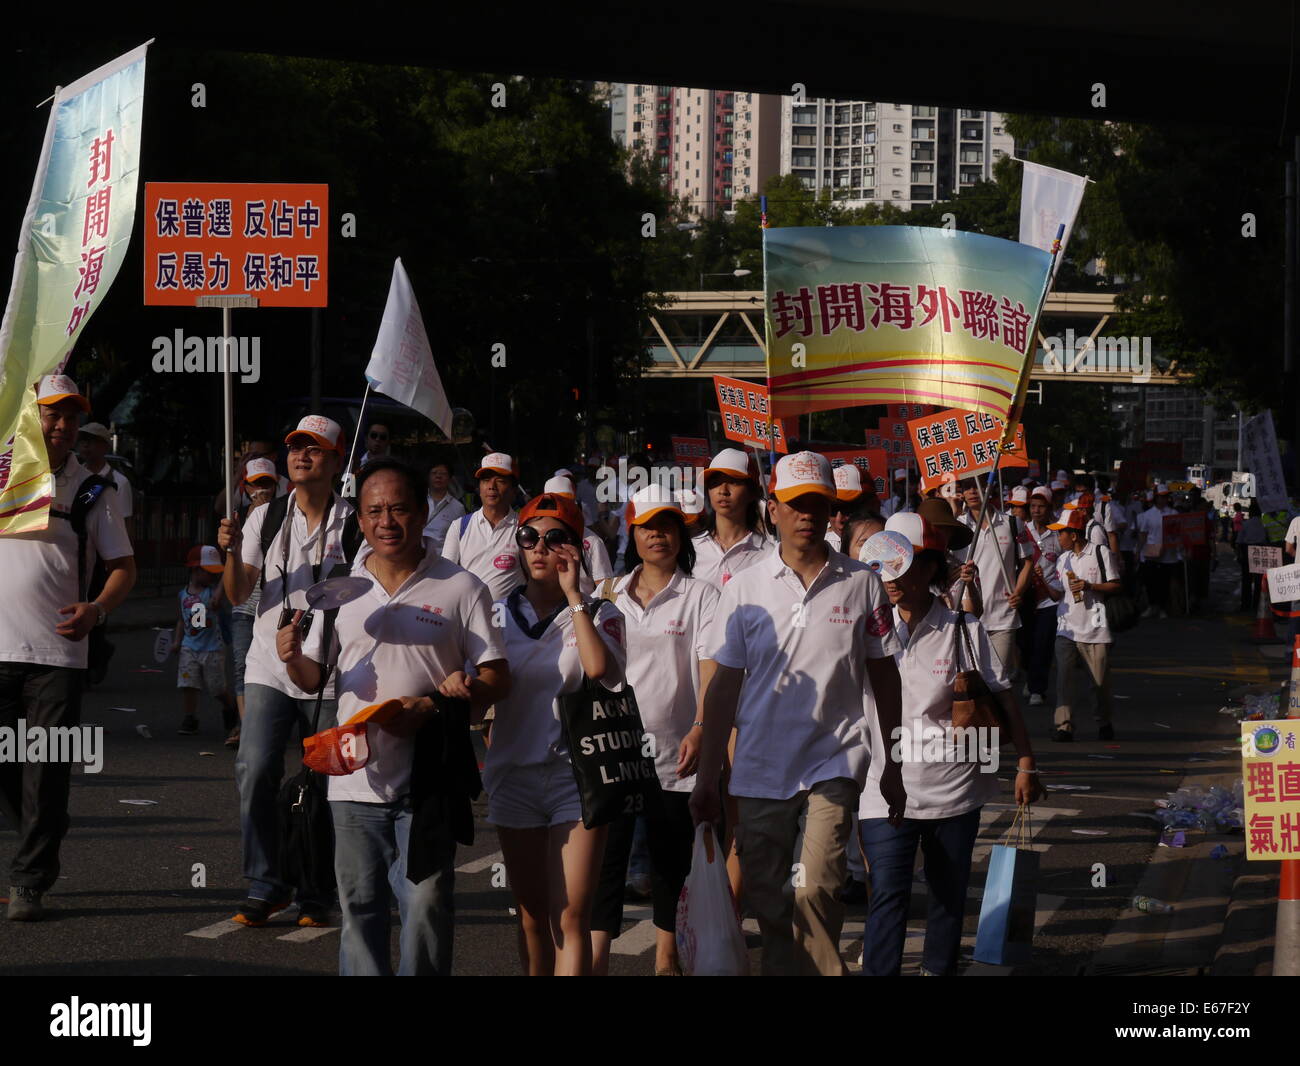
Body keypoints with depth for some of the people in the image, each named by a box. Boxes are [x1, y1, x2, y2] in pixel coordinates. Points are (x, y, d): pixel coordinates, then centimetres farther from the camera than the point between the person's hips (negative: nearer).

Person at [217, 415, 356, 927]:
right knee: (255, 772, -10)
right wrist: (232, 551, -12)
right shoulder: (265, 518, 8)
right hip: (269, 670, 2)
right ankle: (264, 887, 1)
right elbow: (238, 594, 7)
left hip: (330, 675, -2)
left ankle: (315, 893, 11)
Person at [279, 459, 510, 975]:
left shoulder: (460, 588, -1)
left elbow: (497, 679, -2)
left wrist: (430, 708, -17)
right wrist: (293, 658, -10)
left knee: (426, 905, -2)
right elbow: (314, 679, 14)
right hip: (357, 778, 3)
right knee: (359, 907, 7)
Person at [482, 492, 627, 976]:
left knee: (571, 919, -11)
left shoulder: (598, 614, 1)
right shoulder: (498, 614, 9)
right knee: (532, 917, 12)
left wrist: (574, 596, -14)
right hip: (514, 772, 3)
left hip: (577, 773, -3)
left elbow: (600, 667, -21)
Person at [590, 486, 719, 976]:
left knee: (671, 860, 7)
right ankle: (596, 960, -4)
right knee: (606, 856, -3)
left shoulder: (700, 596, 0)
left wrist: (700, 729, -23)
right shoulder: (612, 595, 11)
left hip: (673, 752, -2)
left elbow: (710, 669, -10)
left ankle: (667, 958, 18)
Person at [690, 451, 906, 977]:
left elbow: (883, 675, 8)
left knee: (815, 888, -19)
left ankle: (823, 969, -1)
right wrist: (706, 779, 3)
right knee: (766, 902, 8)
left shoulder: (861, 584, 1)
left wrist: (894, 766, 8)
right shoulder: (743, 588, 3)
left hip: (834, 762, -2)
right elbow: (724, 685, 5)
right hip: (761, 768, 2)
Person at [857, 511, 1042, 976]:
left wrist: (1026, 765, 0)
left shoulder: (964, 630, -4)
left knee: (949, 892, 12)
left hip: (952, 788, 0)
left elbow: (1004, 699, 0)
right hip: (885, 789, 0)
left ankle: (939, 968, 28)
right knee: (887, 895, -8)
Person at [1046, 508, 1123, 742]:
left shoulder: (1101, 553, -3)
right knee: (1063, 676, -8)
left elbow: (1116, 586, -3)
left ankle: (1105, 724, 21)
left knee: (1101, 679, 4)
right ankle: (1064, 726, -8)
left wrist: (1089, 586, -16)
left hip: (1094, 627, -4)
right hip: (1066, 628, 4)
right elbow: (1059, 595, 14)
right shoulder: (1063, 560, 14)